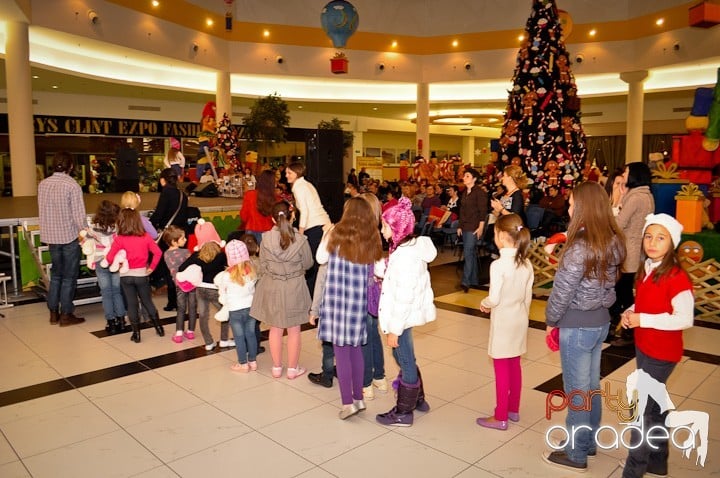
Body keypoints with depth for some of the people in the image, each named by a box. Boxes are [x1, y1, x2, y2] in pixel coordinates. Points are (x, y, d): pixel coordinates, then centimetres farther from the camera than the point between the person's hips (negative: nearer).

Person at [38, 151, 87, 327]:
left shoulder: (42, 184, 2)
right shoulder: (72, 186, -16)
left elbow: (42, 211, 8)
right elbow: (79, 216, -17)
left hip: (51, 236, 6)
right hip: (69, 236, -5)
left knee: (56, 274, 17)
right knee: (69, 277, 6)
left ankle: (53, 313, 22)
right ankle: (66, 315, 12)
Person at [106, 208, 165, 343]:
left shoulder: (119, 239, -11)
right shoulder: (145, 237, -6)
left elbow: (110, 257, -15)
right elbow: (158, 252, -9)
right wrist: (151, 267, 1)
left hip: (126, 275, -1)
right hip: (142, 274, 1)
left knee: (132, 304, 8)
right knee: (147, 301, 15)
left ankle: (136, 333, 12)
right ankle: (159, 327, 20)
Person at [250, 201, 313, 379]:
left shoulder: (266, 239, -11)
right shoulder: (300, 240, -15)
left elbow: (262, 266, -3)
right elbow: (308, 264, -2)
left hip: (272, 288, 2)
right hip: (295, 288, -1)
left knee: (275, 329, 16)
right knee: (294, 331, 13)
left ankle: (276, 367, 29)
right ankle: (293, 369, 25)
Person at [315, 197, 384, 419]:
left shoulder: (337, 232, -6)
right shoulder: (372, 237, 2)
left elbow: (321, 258, 5)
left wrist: (326, 235, 15)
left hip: (337, 296, -3)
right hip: (360, 297, 4)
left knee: (341, 350, 3)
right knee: (356, 348, 16)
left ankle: (348, 402, 5)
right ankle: (358, 398, 24)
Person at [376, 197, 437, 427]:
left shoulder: (406, 254, -25)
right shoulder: (411, 247, 6)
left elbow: (404, 296, -25)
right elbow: (393, 276, 10)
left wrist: (394, 328, -20)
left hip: (402, 317, -10)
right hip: (404, 315, 10)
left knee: (405, 362, 5)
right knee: (405, 359, 24)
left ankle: (403, 413, 22)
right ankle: (418, 399, 41)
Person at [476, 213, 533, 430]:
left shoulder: (498, 265, -22)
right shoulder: (526, 264, 0)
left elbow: (494, 299, -22)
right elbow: (527, 296, 7)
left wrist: (483, 304, -2)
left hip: (503, 321, -7)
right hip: (520, 319, 7)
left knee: (502, 370, 3)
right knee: (514, 366, 18)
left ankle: (500, 418, 14)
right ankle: (513, 410, 31)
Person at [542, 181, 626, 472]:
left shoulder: (579, 248, -24)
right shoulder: (614, 242, 2)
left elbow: (562, 292, -18)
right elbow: (606, 282, 10)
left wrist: (550, 320, -4)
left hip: (577, 325, -8)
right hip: (600, 320, 8)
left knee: (576, 389, 5)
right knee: (591, 384, 20)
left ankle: (576, 455, 20)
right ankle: (589, 442, 36)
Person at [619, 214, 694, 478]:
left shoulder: (676, 277, -21)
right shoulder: (646, 269, 3)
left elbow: (684, 319, -24)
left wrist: (643, 320, -24)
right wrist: (630, 313, -4)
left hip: (661, 353, -8)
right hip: (643, 347, 8)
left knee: (642, 409, 0)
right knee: (654, 405, 21)